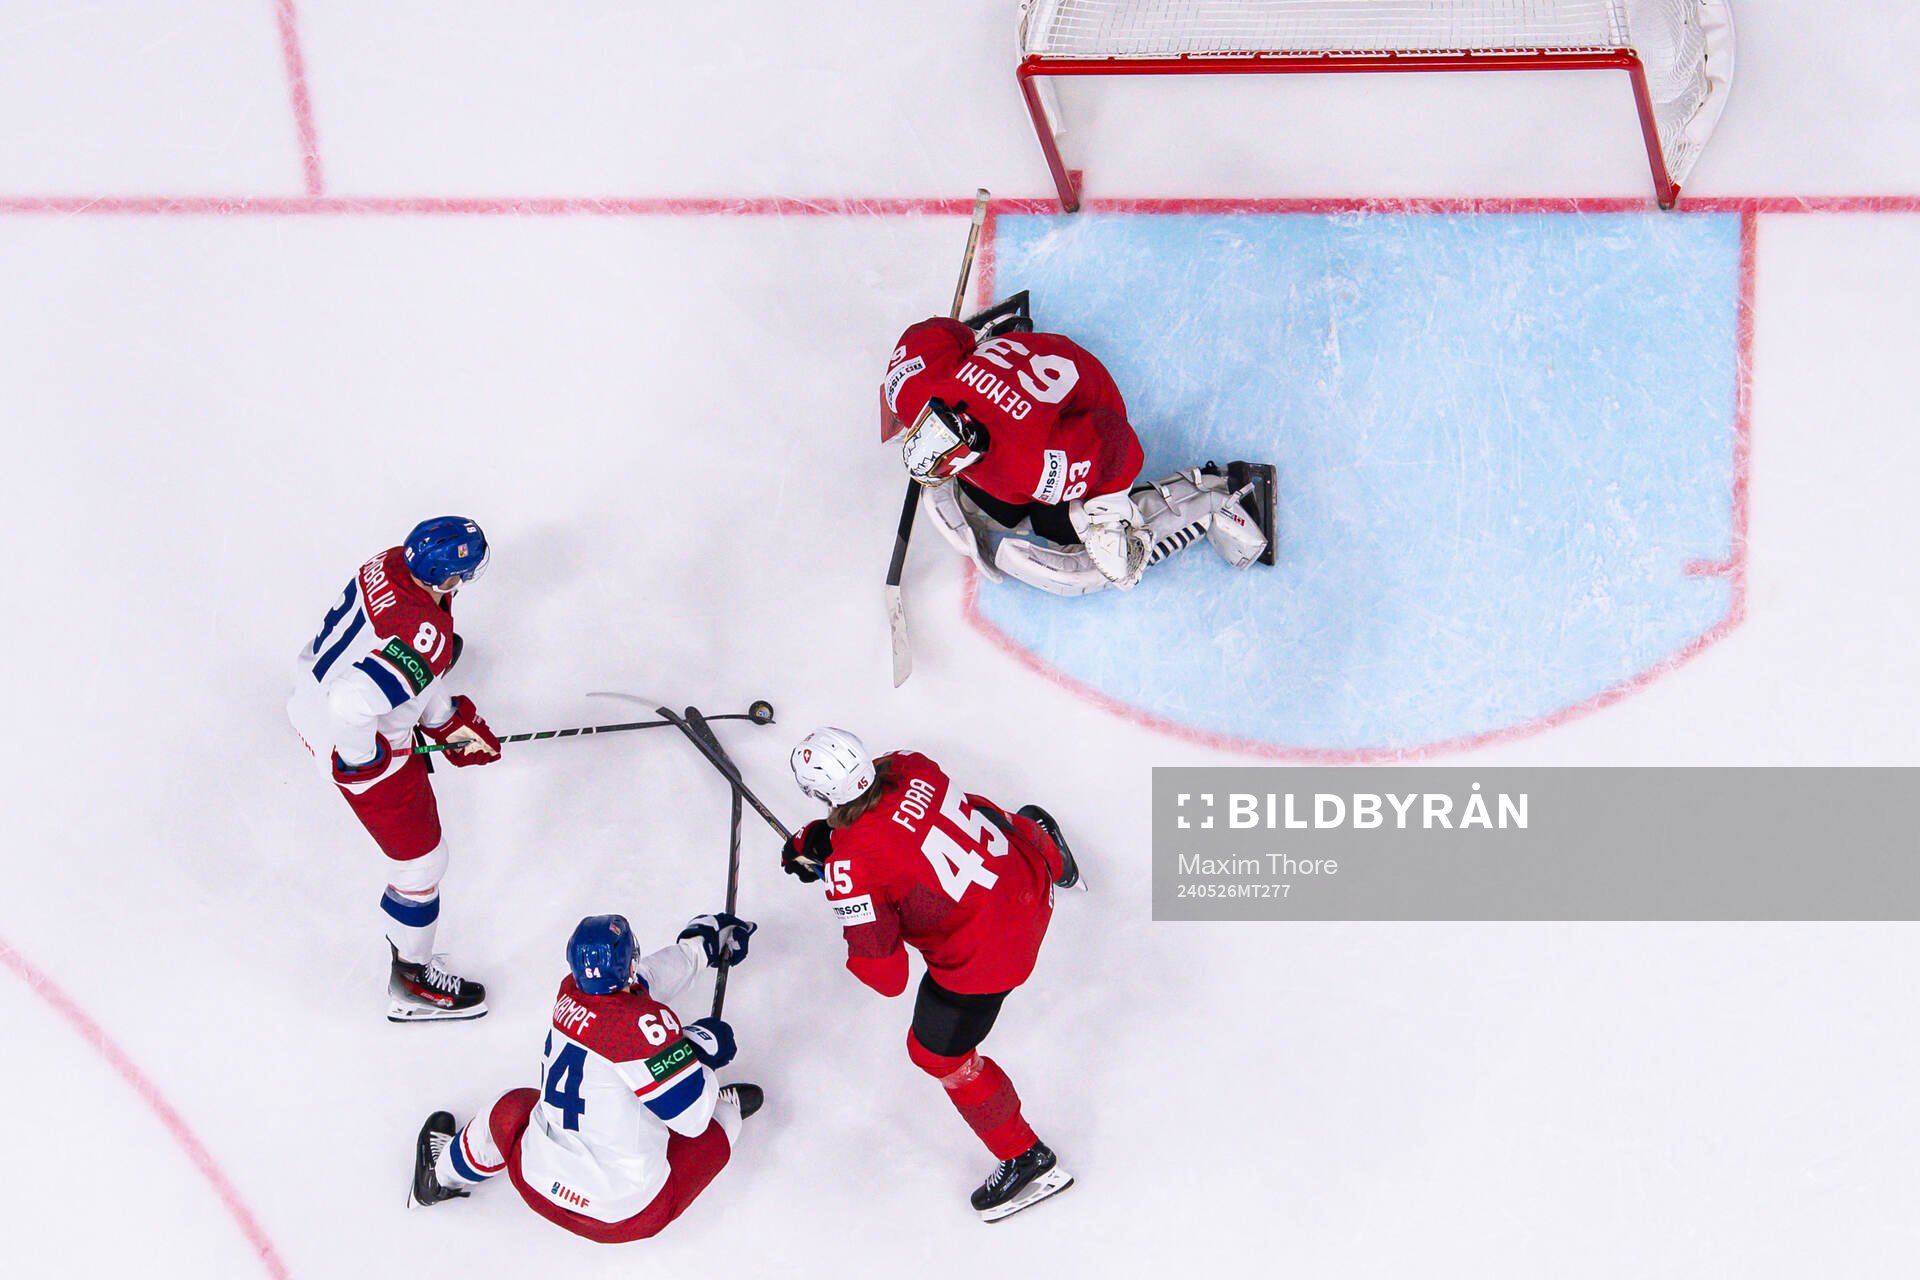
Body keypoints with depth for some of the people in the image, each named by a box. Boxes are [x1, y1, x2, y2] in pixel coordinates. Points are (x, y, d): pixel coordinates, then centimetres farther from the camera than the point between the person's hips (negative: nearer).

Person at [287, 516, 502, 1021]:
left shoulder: (392, 562, -13)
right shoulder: (424, 640, -38)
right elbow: (351, 707, -42)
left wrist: (445, 719, 11)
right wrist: (364, 761, -20)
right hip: (352, 738, -9)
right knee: (421, 860, 6)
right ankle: (411, 981, 23)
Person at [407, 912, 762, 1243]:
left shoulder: (569, 992, -3)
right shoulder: (645, 1024, -26)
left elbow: (641, 980, 18)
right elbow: (691, 1117, -24)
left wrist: (701, 944, 31)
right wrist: (703, 1047, -8)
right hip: (628, 1213, -6)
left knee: (512, 1110, 35)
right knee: (714, 1133, 14)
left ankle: (441, 1177, 54)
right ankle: (727, 1108, 46)